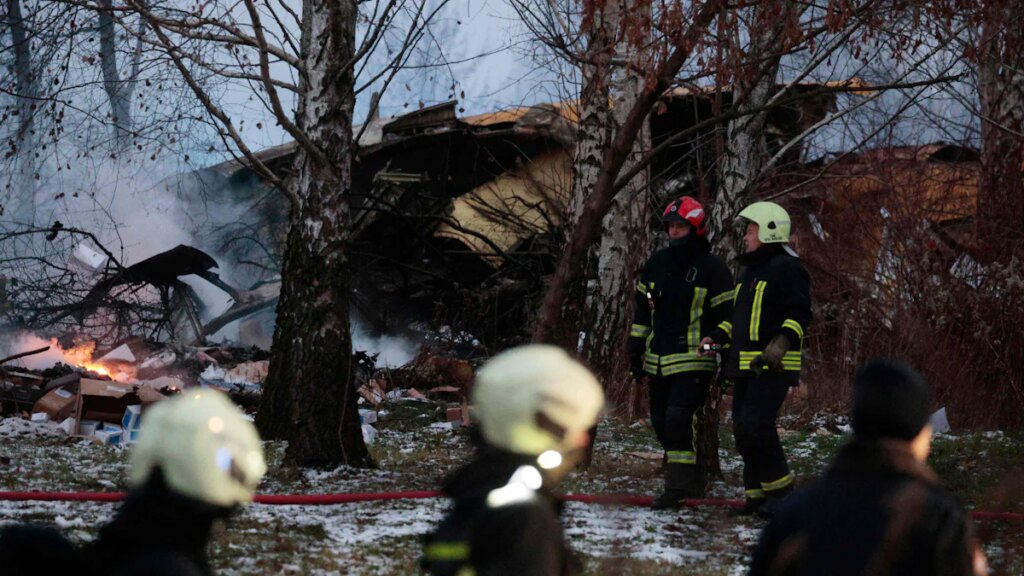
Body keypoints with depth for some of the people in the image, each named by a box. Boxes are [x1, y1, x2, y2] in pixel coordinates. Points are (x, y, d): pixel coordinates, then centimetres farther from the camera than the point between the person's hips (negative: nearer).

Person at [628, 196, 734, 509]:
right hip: (658, 361, 7)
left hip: (693, 361, -7)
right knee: (662, 423, 9)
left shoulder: (712, 268, -5)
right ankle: (693, 483, 22)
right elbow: (642, 308, 18)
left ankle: (677, 486, -16)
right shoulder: (657, 263, 11)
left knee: (679, 418, -19)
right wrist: (636, 349, 15)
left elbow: (726, 315, -2)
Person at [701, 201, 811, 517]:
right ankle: (758, 494, 13)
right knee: (743, 430, 7)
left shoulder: (787, 268, -7)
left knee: (756, 426, -17)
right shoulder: (749, 270, 23)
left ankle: (781, 492, -9)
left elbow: (800, 313, -16)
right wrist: (717, 336, 16)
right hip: (745, 366, 10)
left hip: (773, 367, -10)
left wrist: (781, 343, -28)